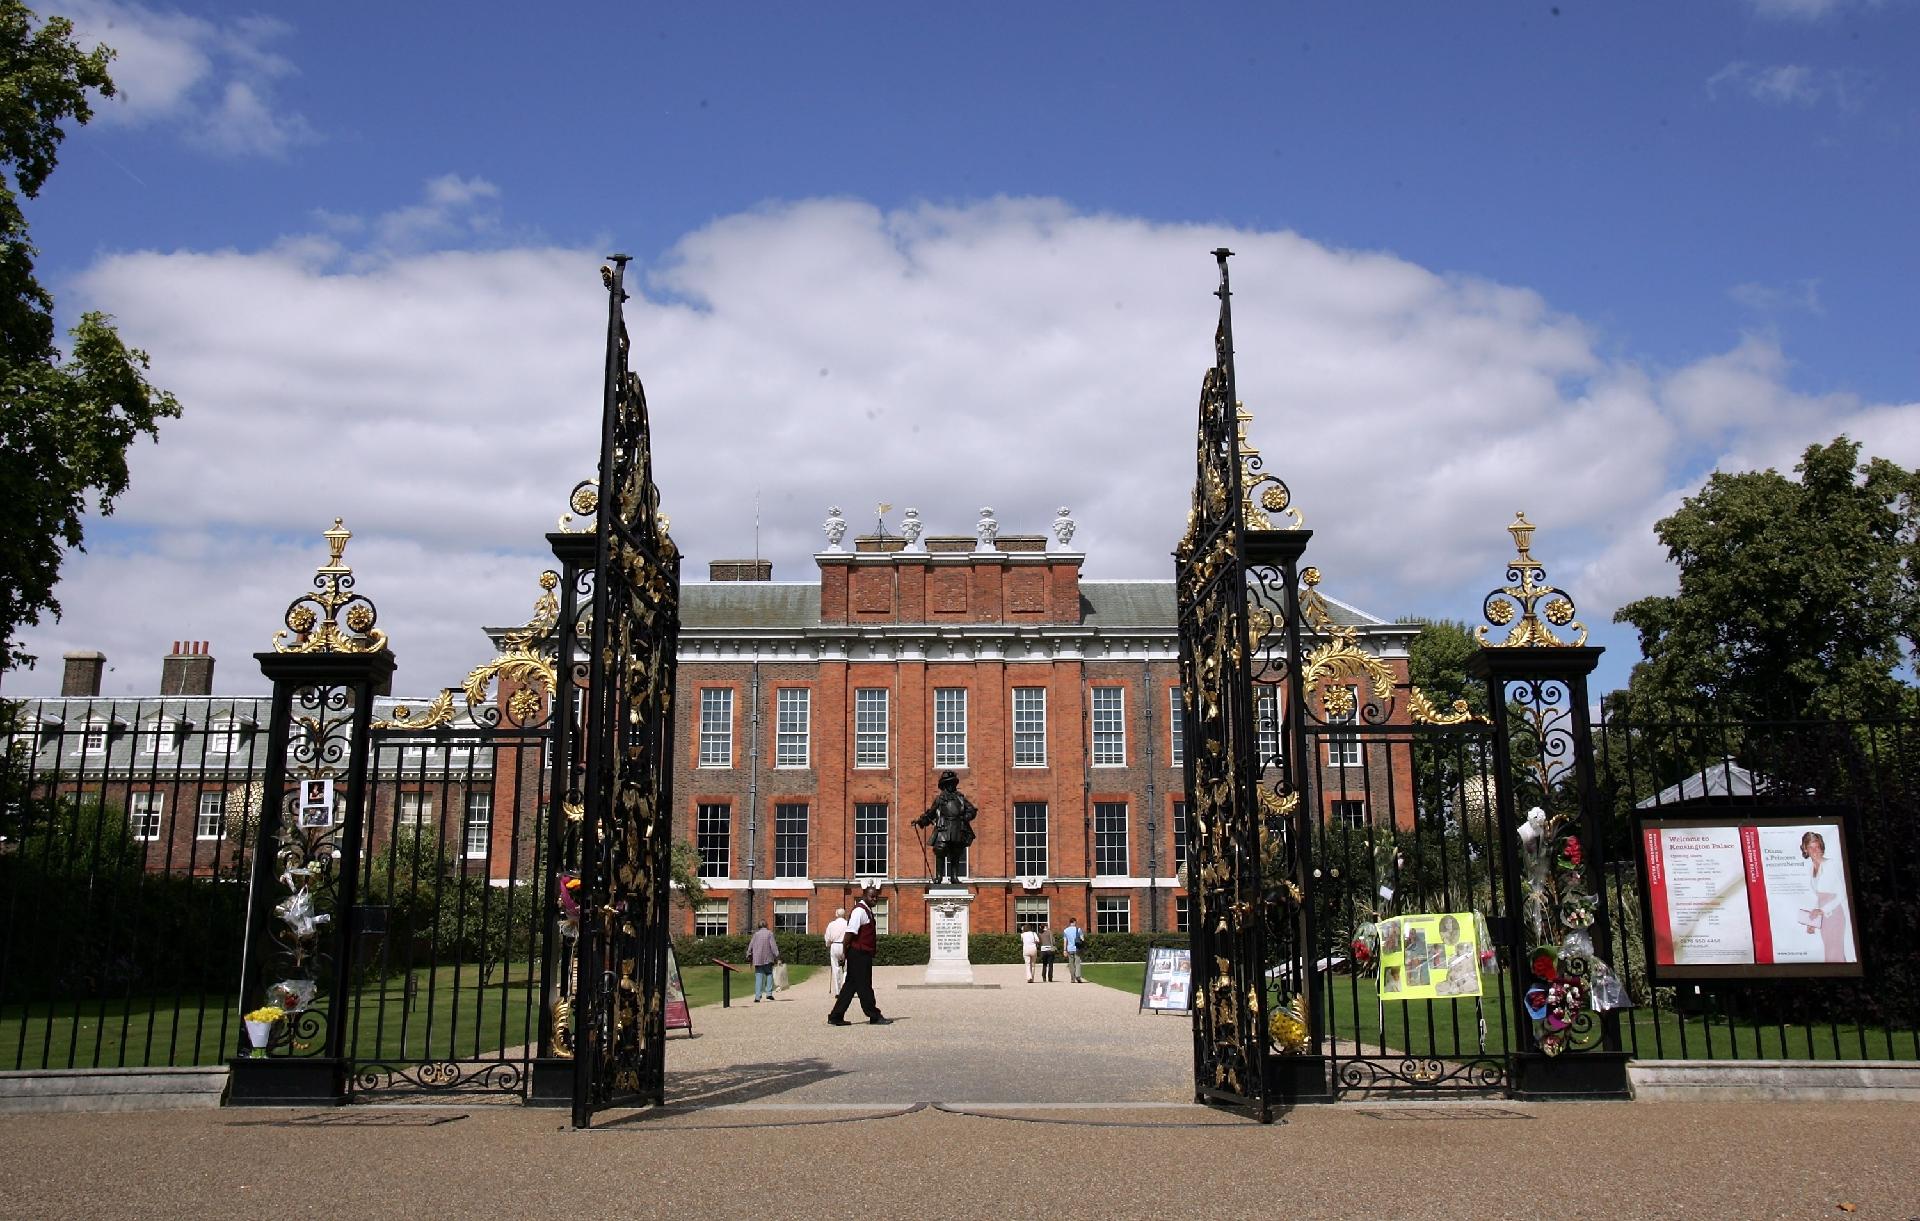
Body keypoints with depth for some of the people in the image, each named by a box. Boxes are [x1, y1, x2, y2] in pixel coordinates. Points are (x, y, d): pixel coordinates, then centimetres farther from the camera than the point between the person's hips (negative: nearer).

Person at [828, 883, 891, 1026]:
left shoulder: (867, 910, 17)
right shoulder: (859, 911, -16)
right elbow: (850, 932, -21)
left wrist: (875, 941, 16)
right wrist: (845, 953, -21)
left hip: (864, 954, 11)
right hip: (858, 954, -11)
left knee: (851, 986, 12)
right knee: (864, 986, -1)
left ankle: (836, 1017, 15)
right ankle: (874, 1016, 6)